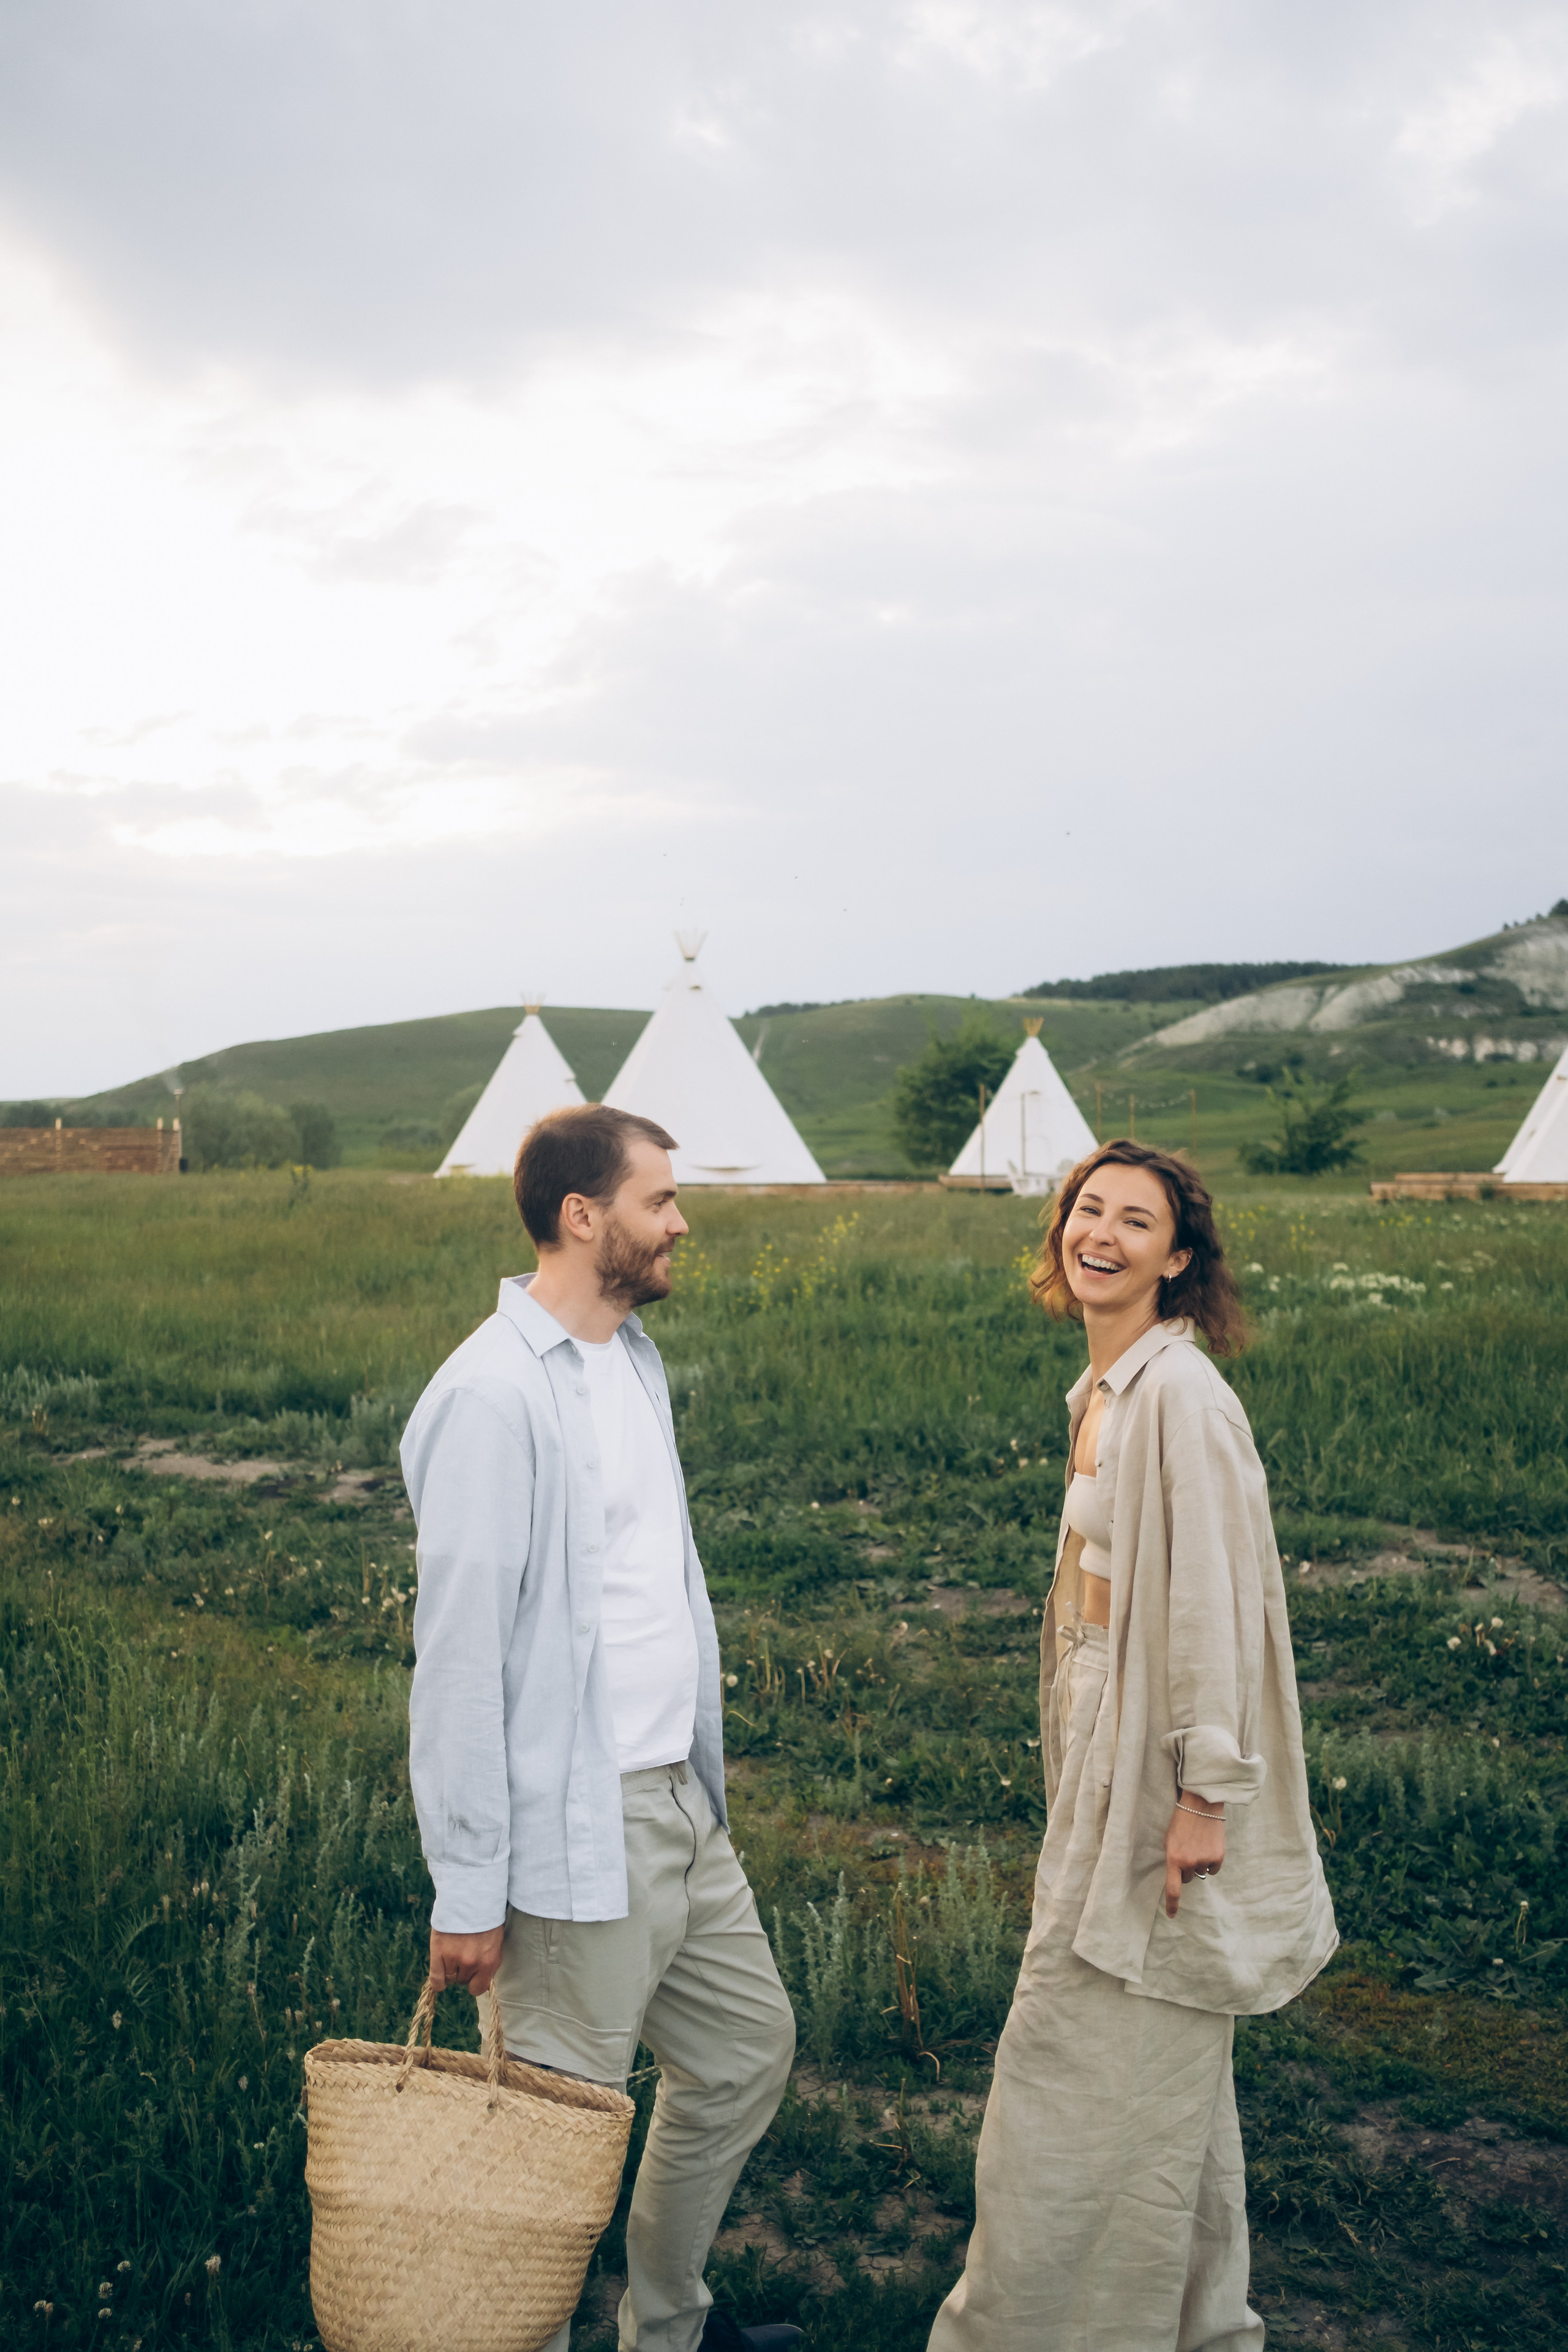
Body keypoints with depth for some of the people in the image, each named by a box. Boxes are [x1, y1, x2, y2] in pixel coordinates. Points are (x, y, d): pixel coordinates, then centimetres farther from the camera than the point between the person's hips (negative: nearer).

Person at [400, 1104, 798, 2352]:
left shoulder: (635, 1358, 10)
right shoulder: (495, 1392, -19)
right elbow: (459, 1650, -19)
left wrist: (701, 1770, 17)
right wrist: (466, 1890, -17)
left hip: (679, 1804, 10)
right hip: (575, 1833, -9)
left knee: (747, 2052, 22)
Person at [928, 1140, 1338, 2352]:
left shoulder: (1179, 1391, -19)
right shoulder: (1104, 1390, 8)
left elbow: (1215, 1594, -21)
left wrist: (1204, 1789, -20)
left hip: (1159, 1779, -9)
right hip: (1107, 1770, 9)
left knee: (1122, 2066, 5)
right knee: (1159, 2070, 21)